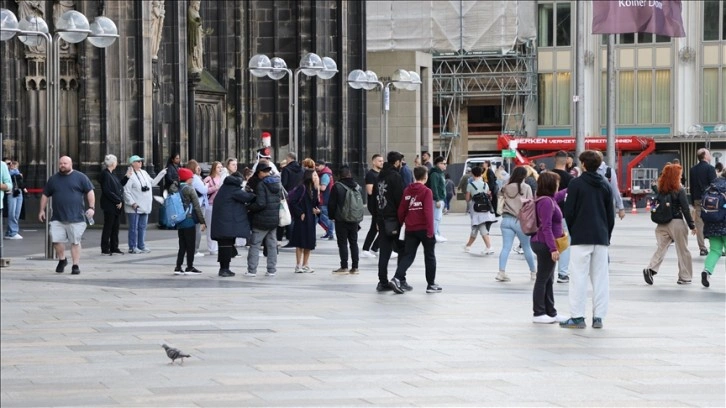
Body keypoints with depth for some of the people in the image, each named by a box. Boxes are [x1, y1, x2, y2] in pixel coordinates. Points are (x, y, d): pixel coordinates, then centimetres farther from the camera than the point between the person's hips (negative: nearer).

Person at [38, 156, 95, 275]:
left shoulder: (80, 177, 2)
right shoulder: (53, 179, 13)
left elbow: (90, 192, 0)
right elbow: (45, 195, 20)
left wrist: (91, 207, -10)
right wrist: (42, 210, 13)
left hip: (76, 217, -3)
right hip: (57, 218, 3)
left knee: (75, 242, -1)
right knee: (56, 240, -4)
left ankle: (76, 265, 8)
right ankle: (62, 260, 20)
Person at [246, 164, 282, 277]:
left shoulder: (261, 185, -16)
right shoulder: (278, 183, 6)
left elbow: (260, 204, -22)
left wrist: (249, 207, -9)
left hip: (262, 220, -7)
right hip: (275, 220, 7)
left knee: (255, 244, 2)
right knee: (272, 245, 13)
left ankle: (252, 270, 0)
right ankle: (272, 270, 14)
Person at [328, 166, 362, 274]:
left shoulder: (337, 186, -12)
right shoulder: (357, 187, 3)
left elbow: (331, 204, -10)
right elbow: (361, 204, 11)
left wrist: (332, 216, 5)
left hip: (341, 220, -5)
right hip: (354, 220, 5)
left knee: (342, 243, -1)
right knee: (354, 243, 10)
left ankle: (344, 267, -4)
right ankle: (355, 267, 10)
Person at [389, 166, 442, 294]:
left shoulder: (407, 191, 7)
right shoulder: (426, 191, -9)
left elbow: (401, 210, 9)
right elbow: (428, 212, -17)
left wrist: (401, 224, 21)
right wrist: (430, 230, -16)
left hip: (410, 229, 5)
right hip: (424, 229, -4)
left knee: (408, 256, 7)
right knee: (430, 256, 9)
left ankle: (397, 279, -12)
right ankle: (431, 284, 13)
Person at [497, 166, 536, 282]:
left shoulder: (506, 188, 4)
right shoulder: (526, 188, -5)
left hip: (506, 219, 3)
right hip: (521, 220, -3)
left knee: (506, 247, 0)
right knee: (527, 248, 11)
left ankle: (501, 272, -11)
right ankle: (533, 272, 23)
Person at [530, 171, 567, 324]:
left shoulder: (550, 199, 10)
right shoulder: (546, 202, -20)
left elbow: (560, 195, 34)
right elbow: (546, 228, -25)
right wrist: (553, 248, -27)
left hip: (544, 244, 10)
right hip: (545, 244, -10)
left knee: (548, 280, 15)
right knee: (542, 279, -3)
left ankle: (551, 313, 22)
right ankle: (538, 314, 4)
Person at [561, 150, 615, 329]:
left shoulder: (576, 184, -5)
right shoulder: (605, 185, 10)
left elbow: (569, 212, -6)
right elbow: (611, 215, 11)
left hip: (581, 237, -4)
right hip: (601, 237, 4)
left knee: (579, 277, -2)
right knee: (600, 277, 6)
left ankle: (577, 316, -4)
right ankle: (598, 317, 6)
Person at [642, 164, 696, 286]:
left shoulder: (660, 190, 2)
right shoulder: (679, 190, -11)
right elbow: (685, 209, -10)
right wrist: (692, 225, -2)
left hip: (662, 224, 4)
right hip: (676, 223, -4)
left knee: (661, 248, 5)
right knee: (683, 251, 8)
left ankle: (651, 269, -17)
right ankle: (685, 277, 13)